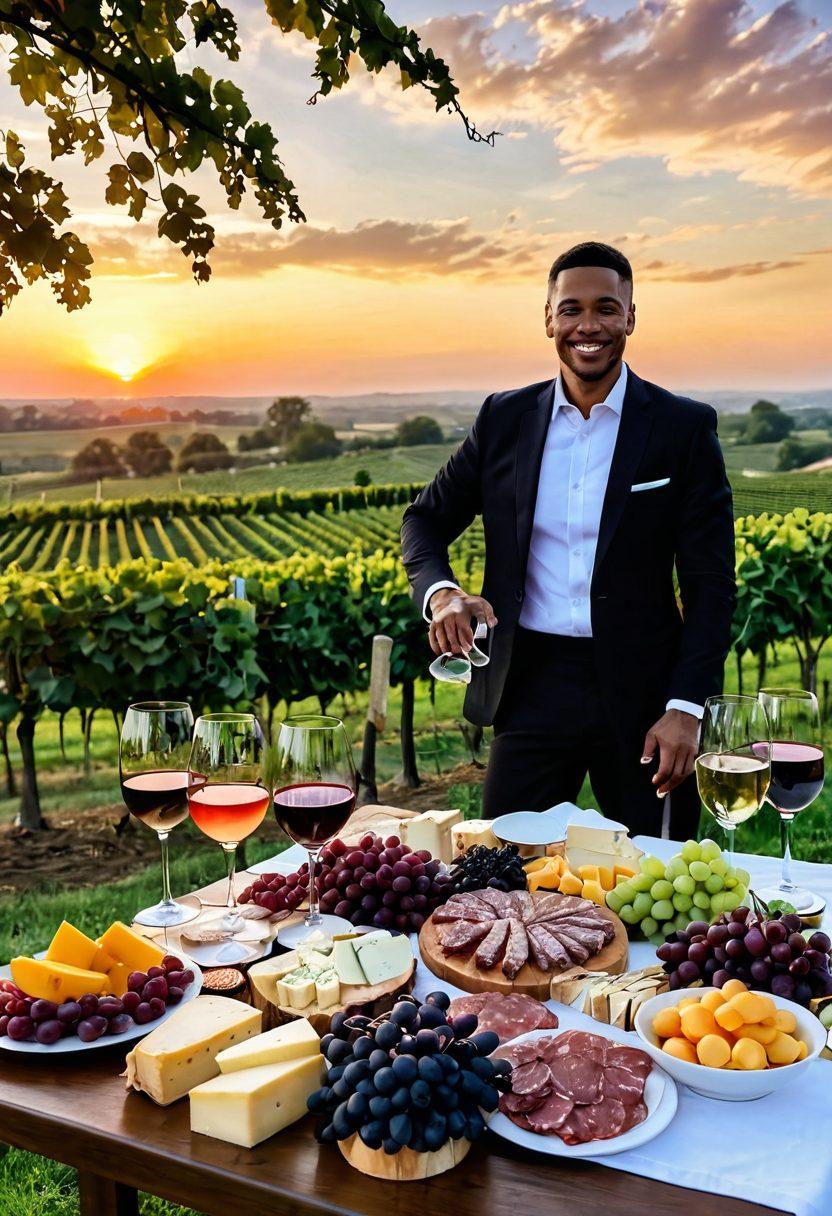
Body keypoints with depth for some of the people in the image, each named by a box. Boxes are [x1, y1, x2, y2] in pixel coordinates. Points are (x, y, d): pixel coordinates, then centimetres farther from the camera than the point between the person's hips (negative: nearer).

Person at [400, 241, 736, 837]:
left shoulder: (685, 428, -2)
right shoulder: (505, 418, 5)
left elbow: (711, 586, -3)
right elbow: (426, 519, 11)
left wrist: (686, 708, -11)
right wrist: (441, 592, -11)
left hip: (639, 696, -1)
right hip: (531, 687, 2)